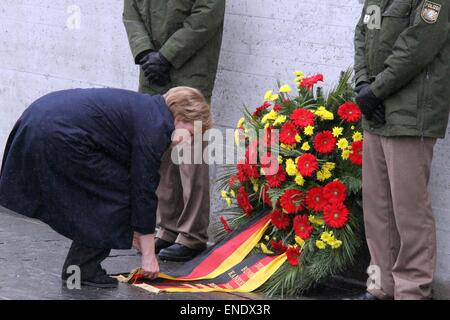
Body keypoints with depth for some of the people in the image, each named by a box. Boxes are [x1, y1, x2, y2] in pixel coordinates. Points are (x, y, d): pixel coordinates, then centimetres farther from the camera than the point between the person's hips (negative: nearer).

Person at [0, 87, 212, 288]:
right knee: (116, 194, 1)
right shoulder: (155, 127, -7)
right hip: (58, 137, -10)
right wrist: (148, 255, 3)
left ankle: (77, 267, 20)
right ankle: (84, 270, 6)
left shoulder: (145, 109, 20)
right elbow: (144, 190, -5)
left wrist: (135, 229, 32)